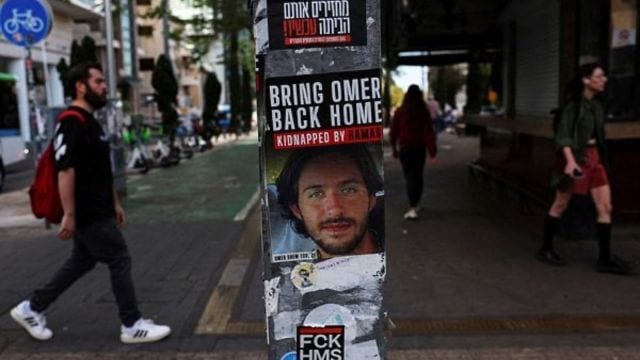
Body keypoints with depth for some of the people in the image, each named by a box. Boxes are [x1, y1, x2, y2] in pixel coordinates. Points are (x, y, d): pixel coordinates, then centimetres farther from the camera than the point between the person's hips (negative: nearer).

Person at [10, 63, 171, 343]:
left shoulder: (90, 121, 15)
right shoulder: (72, 122, -17)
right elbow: (65, 170, -23)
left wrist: (115, 203, 21)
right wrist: (68, 215, -24)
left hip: (97, 211, 10)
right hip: (88, 214, -10)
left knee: (81, 262, 18)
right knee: (120, 261, -3)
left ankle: (31, 308, 30)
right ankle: (132, 326, 8)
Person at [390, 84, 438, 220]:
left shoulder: (400, 112, -5)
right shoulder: (424, 112, -5)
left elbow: (394, 131, 0)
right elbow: (429, 132, -9)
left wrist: (394, 148, 11)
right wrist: (432, 151, -7)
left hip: (405, 148, -1)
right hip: (420, 148, 2)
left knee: (410, 178, -2)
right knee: (418, 176, 16)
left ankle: (412, 208, -15)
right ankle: (415, 204, 28)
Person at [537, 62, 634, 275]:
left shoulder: (596, 106, 12)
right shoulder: (573, 104, -11)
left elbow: (597, 135, 18)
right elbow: (562, 135, -19)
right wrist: (570, 161, -30)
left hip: (594, 157, 7)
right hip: (574, 157, -7)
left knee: (605, 207, 0)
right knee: (560, 205, 4)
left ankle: (605, 259, 5)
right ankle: (546, 249, 18)